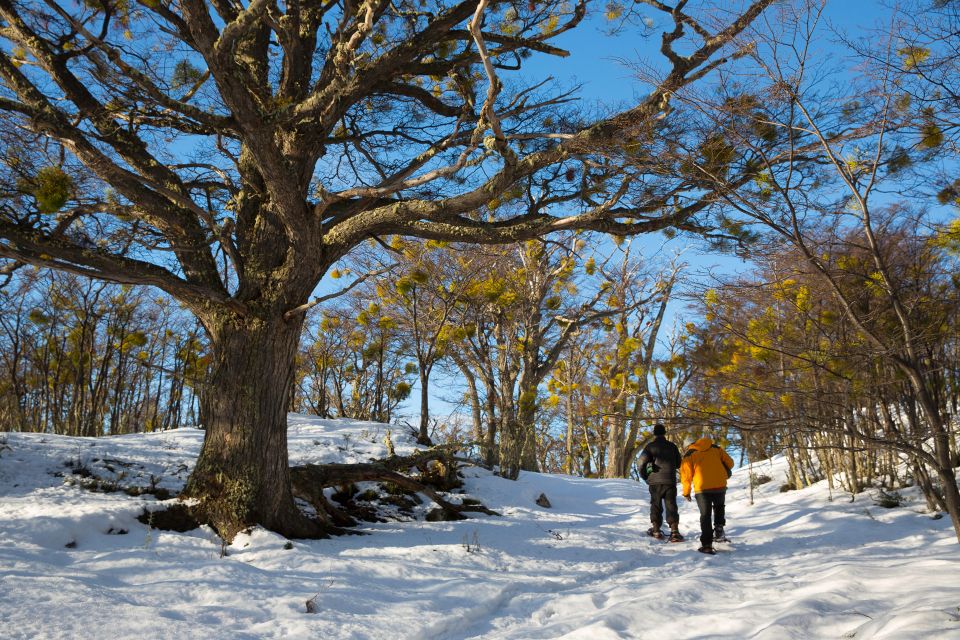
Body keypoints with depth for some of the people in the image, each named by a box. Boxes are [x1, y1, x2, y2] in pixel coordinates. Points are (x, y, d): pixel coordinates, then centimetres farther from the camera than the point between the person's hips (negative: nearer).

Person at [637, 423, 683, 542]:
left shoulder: (650, 446, -2)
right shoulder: (672, 446, 7)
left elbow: (641, 461, -11)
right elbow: (678, 463, 14)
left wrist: (644, 475, 4)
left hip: (655, 480, -1)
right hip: (670, 480, 1)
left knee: (656, 505, 11)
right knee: (671, 505, 1)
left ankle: (656, 530, 11)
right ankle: (674, 531, -10)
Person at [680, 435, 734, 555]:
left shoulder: (689, 455, 9)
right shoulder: (716, 449, 14)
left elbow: (686, 475, 4)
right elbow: (729, 463, 11)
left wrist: (686, 492, 15)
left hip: (702, 488, -2)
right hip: (720, 486, 2)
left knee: (705, 515, 7)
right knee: (719, 507, 29)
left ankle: (707, 545, 1)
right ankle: (719, 529, 11)